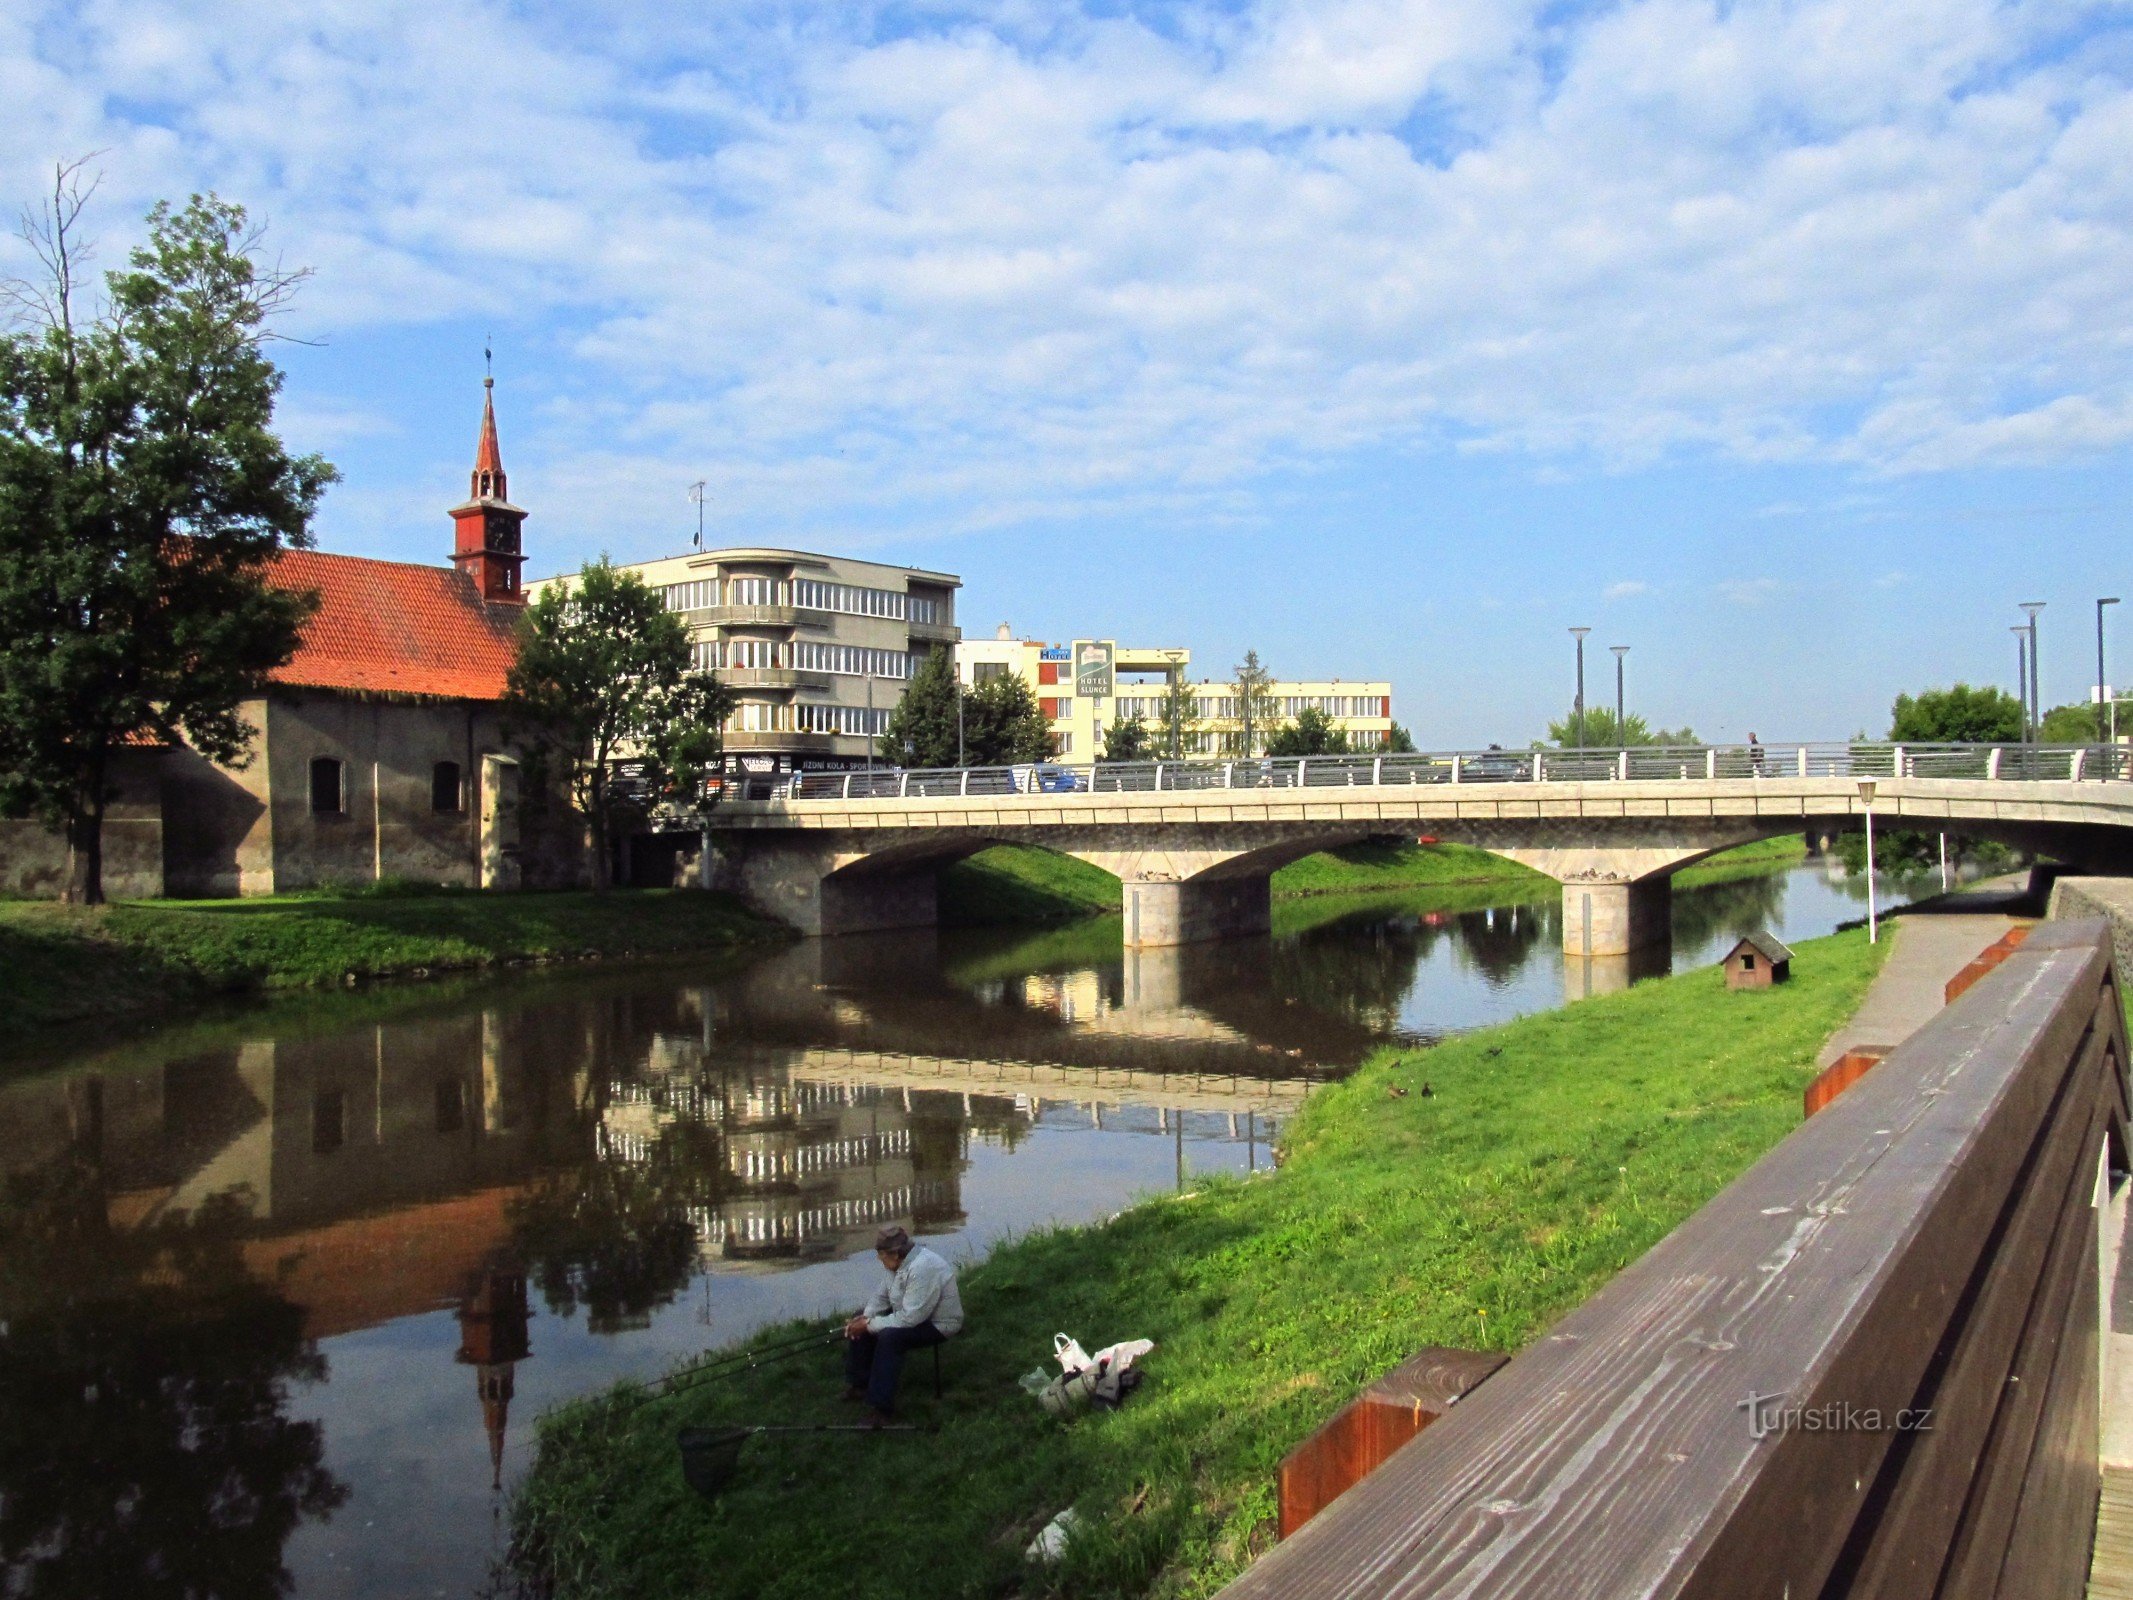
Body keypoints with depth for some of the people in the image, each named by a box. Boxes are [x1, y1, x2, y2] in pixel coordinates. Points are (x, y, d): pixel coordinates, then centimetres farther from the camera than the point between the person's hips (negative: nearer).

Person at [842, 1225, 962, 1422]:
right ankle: (858, 1385, 14)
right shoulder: (900, 1262, -3)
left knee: (889, 1337, -33)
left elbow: (909, 1319, -34)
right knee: (859, 1325, 5)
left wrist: (870, 1324, -26)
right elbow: (881, 1296, 7)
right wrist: (864, 1317, -13)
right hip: (911, 1314, 10)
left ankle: (881, 1408, -26)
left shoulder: (922, 1269, -32)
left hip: (938, 1324, -10)